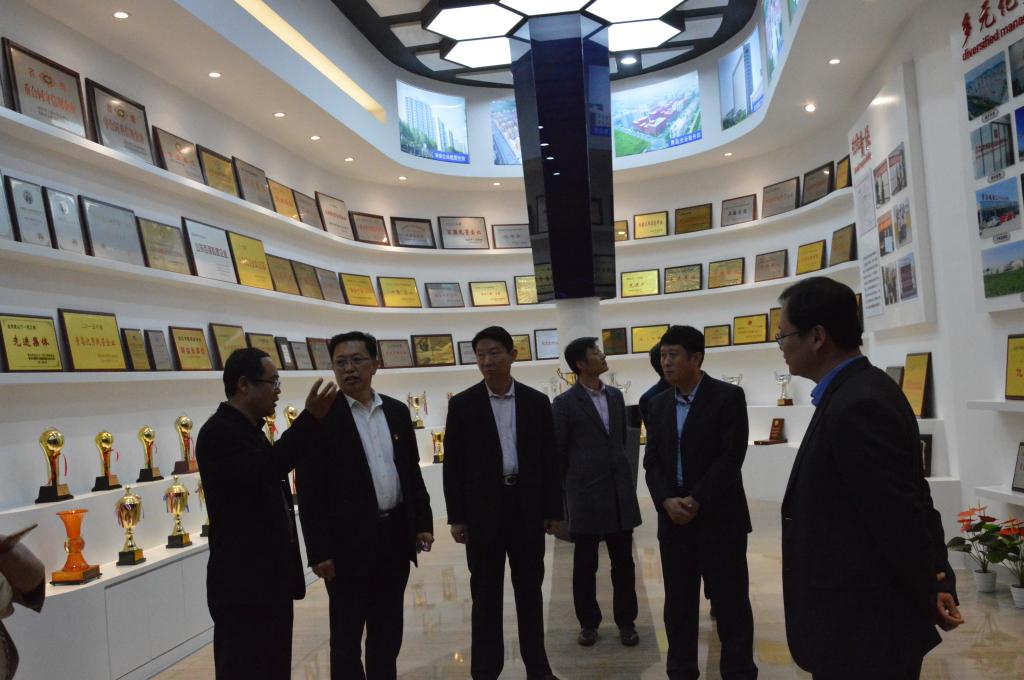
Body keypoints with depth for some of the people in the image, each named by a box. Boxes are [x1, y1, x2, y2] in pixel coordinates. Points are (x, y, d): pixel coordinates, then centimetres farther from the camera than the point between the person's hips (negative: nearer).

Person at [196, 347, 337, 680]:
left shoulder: (250, 430, 15)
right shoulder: (218, 432, -16)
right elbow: (260, 471, -34)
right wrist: (310, 419, -34)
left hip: (270, 580, 10)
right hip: (243, 585, -10)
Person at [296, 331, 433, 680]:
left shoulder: (397, 411, 7)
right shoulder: (321, 416, -8)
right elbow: (309, 491, -10)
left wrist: (423, 522, 8)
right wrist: (318, 551, -13)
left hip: (395, 535, 5)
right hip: (349, 541, -5)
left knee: (388, 631, 17)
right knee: (346, 637, 8)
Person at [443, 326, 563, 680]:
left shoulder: (537, 401, 3)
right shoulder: (462, 404, -2)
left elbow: (549, 459, 5)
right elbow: (453, 464, -2)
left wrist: (553, 509, 3)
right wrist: (456, 517, -5)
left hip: (528, 508, 2)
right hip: (483, 510, -1)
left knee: (529, 589, 12)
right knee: (485, 595, 6)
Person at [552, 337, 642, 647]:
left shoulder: (615, 396, 9)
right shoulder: (565, 403, -7)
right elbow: (557, 452, -1)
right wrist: (575, 485, 6)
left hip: (620, 492, 4)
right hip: (586, 495, -4)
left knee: (623, 561, 9)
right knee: (585, 564, 7)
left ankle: (626, 621, 22)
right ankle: (588, 622, 22)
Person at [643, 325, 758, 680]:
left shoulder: (728, 397, -6)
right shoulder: (658, 404, 10)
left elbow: (731, 457, -13)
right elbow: (652, 461, 7)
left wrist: (696, 501, -16)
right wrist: (667, 501, -10)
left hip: (719, 517, -4)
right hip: (673, 518, 5)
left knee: (730, 602, 3)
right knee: (678, 602, 11)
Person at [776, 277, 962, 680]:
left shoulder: (856, 406, -25)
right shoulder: (862, 392, 7)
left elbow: (899, 515, -22)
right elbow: (909, 501, 10)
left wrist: (931, 598, -9)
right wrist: (938, 580, 9)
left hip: (862, 624, -9)